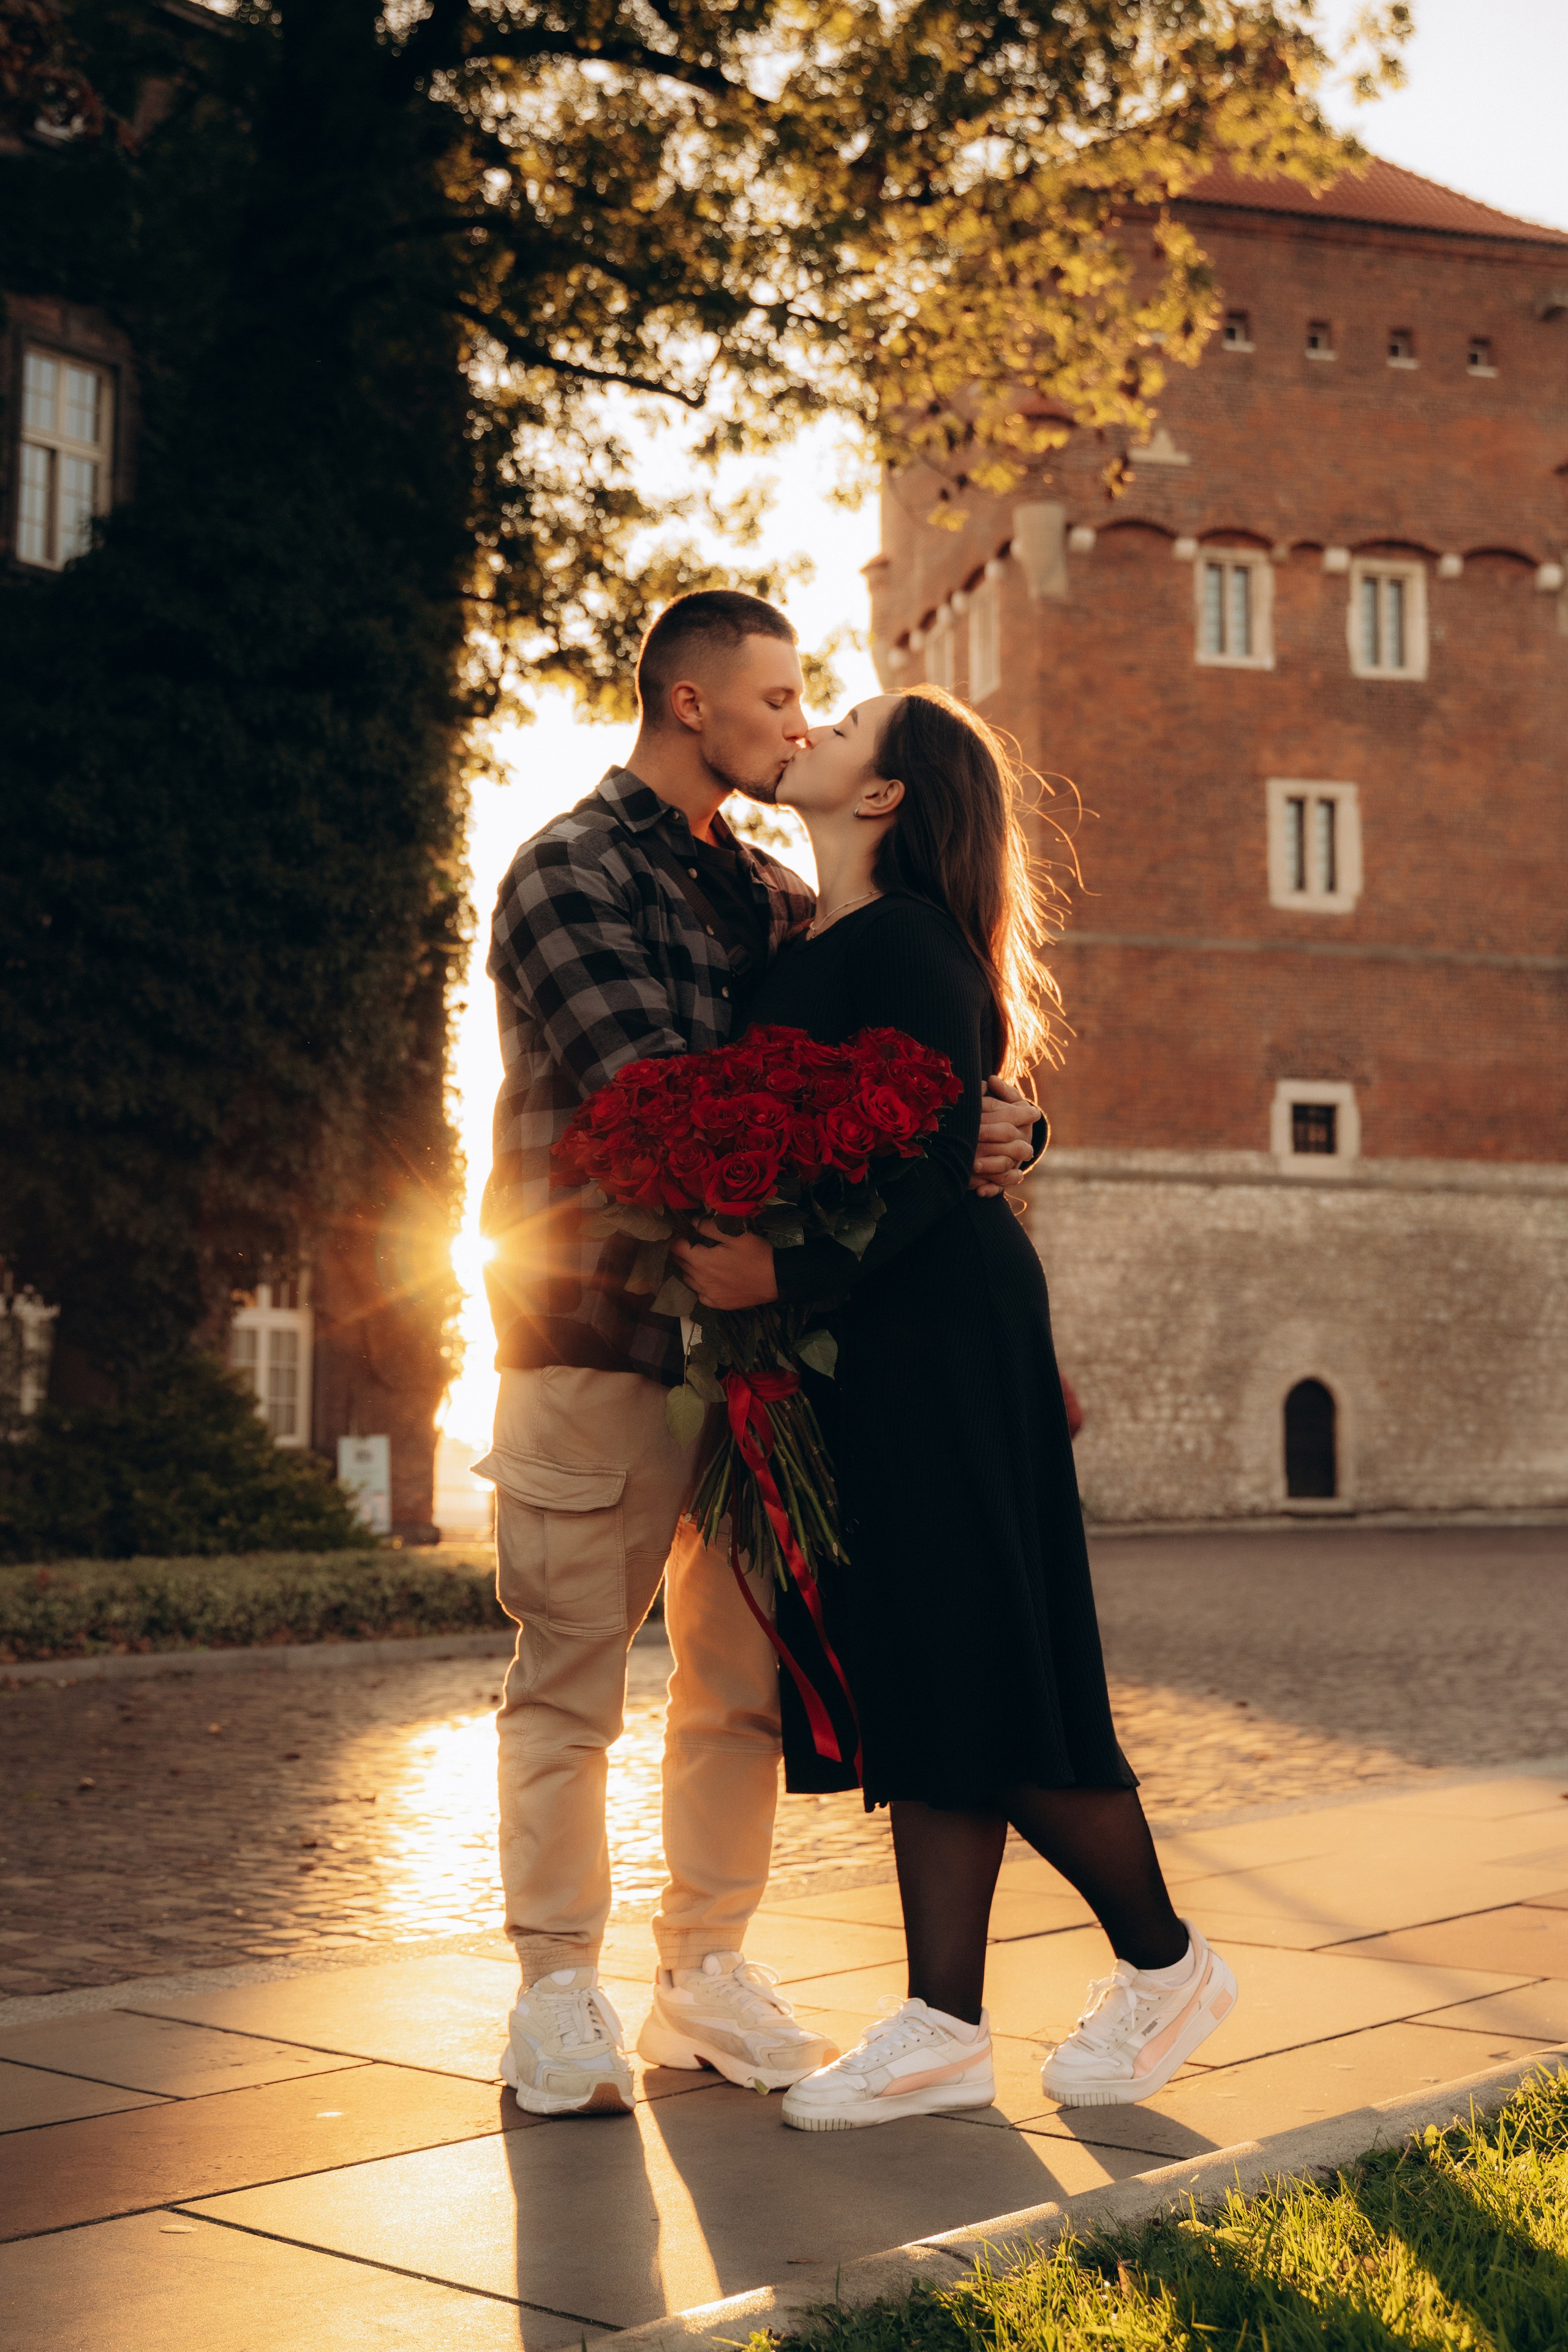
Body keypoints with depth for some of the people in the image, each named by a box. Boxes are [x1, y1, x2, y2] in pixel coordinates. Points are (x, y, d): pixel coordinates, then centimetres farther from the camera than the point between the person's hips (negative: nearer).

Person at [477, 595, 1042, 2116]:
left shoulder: (770, 895, 18)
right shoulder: (570, 872, -4)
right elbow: (653, 1094, -17)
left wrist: (995, 1124, -9)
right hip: (597, 1335, -6)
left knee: (744, 1677, 8)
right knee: (570, 1679, 1)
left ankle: (706, 1976, 21)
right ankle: (558, 1993, 12)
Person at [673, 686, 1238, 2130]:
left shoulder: (907, 942, -11)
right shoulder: (814, 945, 16)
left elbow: (936, 1160, -20)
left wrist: (785, 1275, -24)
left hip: (939, 1338, -9)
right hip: (865, 1351, 9)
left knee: (986, 1674, -3)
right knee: (915, 1683, 8)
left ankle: (1166, 1961, 16)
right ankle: (945, 2029, 13)